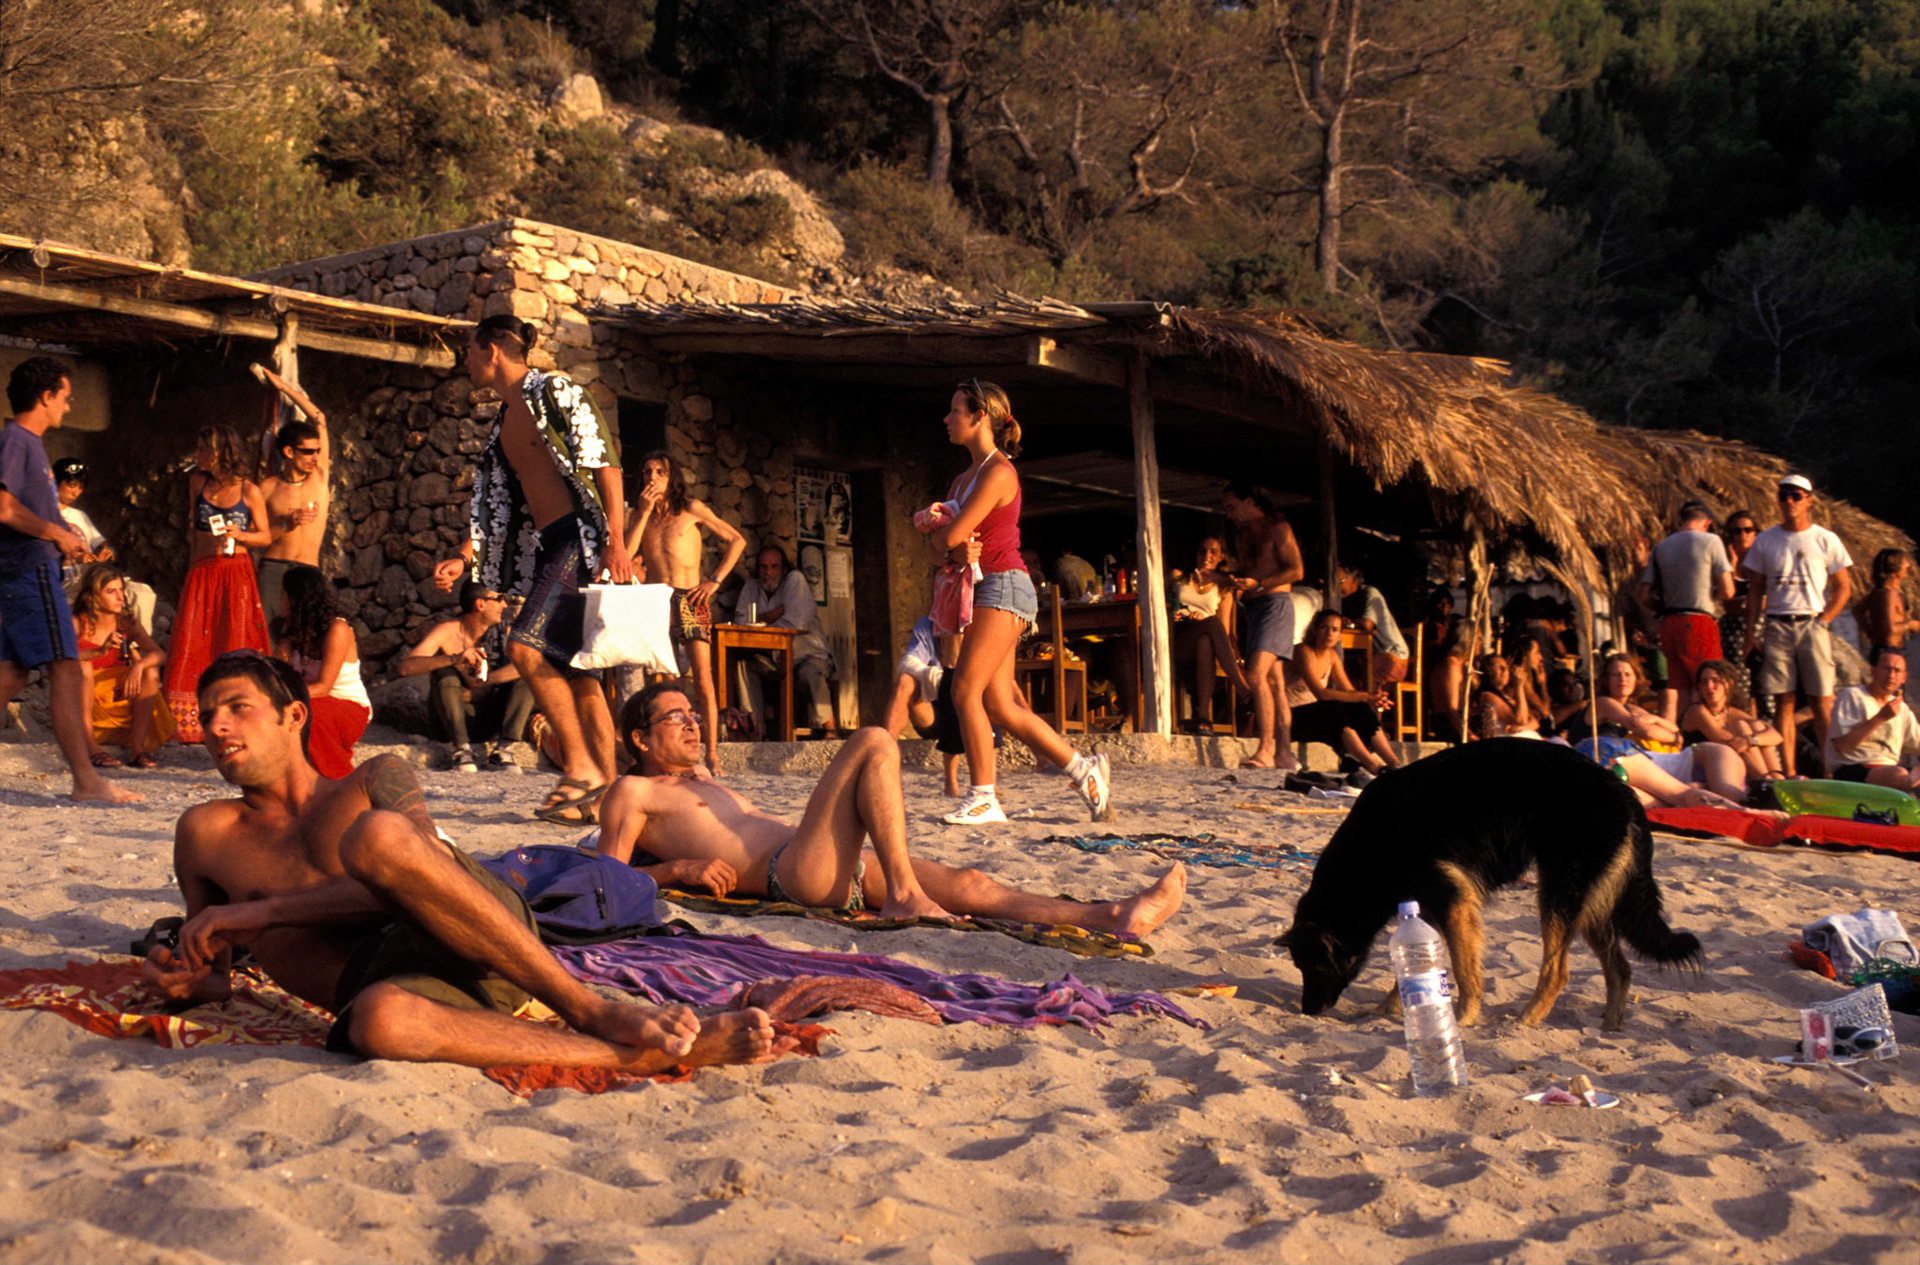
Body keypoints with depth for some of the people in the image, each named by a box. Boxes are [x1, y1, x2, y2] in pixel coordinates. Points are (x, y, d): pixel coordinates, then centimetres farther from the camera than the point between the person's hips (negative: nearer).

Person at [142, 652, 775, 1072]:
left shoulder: (377, 778, 22)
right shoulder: (205, 833, 27)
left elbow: (402, 882, 3)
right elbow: (217, 973, 33)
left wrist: (259, 911, -2)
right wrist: (190, 980, 8)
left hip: (482, 947, 0)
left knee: (374, 836, -34)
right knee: (380, 1022, -42)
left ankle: (593, 1011, -29)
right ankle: (645, 1054, -34)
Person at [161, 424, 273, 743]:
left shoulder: (249, 491, -1)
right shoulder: (198, 481, 9)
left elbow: (266, 537, 4)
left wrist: (240, 535, -13)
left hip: (236, 573, -3)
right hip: (201, 572, 3)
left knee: (236, 647, -5)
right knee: (191, 647, -2)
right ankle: (187, 725, 2)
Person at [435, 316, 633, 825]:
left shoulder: (555, 391, -4)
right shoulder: (506, 420, 22)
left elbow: (605, 461, -12)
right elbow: (493, 502, 25)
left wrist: (617, 541, -20)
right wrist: (463, 559, 14)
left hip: (585, 538, -9)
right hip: (547, 548, 9)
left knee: (526, 646, -20)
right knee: (573, 670, 5)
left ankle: (581, 765, -15)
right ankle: (605, 791, 7)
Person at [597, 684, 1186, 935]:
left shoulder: (703, 783, 34)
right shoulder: (634, 793, 9)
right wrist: (681, 868, -14)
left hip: (840, 872, 9)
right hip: (792, 874, -9)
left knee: (967, 884, -9)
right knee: (874, 743, -18)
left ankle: (1114, 918, -22)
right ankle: (904, 897, -27)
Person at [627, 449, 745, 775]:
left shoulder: (691, 509, 7)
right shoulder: (642, 515, 17)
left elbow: (736, 540, 8)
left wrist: (715, 581, 1)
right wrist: (645, 512, -1)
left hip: (690, 600, -3)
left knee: (703, 681, -9)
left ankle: (712, 756, -8)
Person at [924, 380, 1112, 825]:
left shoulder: (998, 471, -12)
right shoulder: (964, 478, 18)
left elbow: (950, 534, -18)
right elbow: (936, 543, 13)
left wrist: (938, 534, 5)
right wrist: (956, 549, -9)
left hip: (1004, 587, -10)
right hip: (983, 588, 10)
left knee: (965, 690, -14)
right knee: (1001, 707, 5)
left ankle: (983, 799, -9)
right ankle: (1084, 769, 13)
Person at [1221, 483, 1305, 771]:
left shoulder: (1278, 527, -1)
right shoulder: (1246, 534, 22)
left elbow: (1297, 571, -10)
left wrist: (1258, 584, -17)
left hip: (1275, 603, -8)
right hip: (1251, 607, 8)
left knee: (1257, 675, -21)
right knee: (1274, 683, 4)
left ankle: (1266, 750, -25)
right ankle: (1284, 753, 3)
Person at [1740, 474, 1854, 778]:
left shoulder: (1826, 540, 5)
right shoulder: (1765, 540, 10)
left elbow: (1843, 588, 5)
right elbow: (1756, 589, 13)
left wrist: (1822, 621, -7)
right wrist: (1751, 630, 3)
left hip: (1812, 624, -2)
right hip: (1777, 625, 2)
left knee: (1822, 700, -5)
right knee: (1782, 701, 0)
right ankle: (1788, 773, 1)